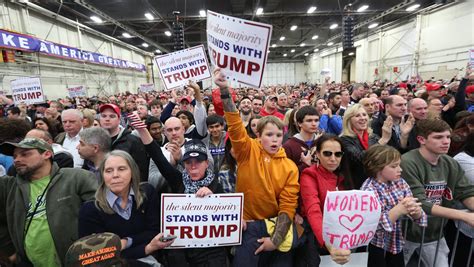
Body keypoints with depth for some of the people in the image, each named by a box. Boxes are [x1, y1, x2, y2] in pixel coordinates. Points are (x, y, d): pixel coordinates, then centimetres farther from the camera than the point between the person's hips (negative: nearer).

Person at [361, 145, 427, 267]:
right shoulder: (368, 190, -22)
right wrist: (398, 209, -36)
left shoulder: (400, 182, -4)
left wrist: (416, 211, -27)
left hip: (396, 242, 6)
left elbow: (417, 215, -4)